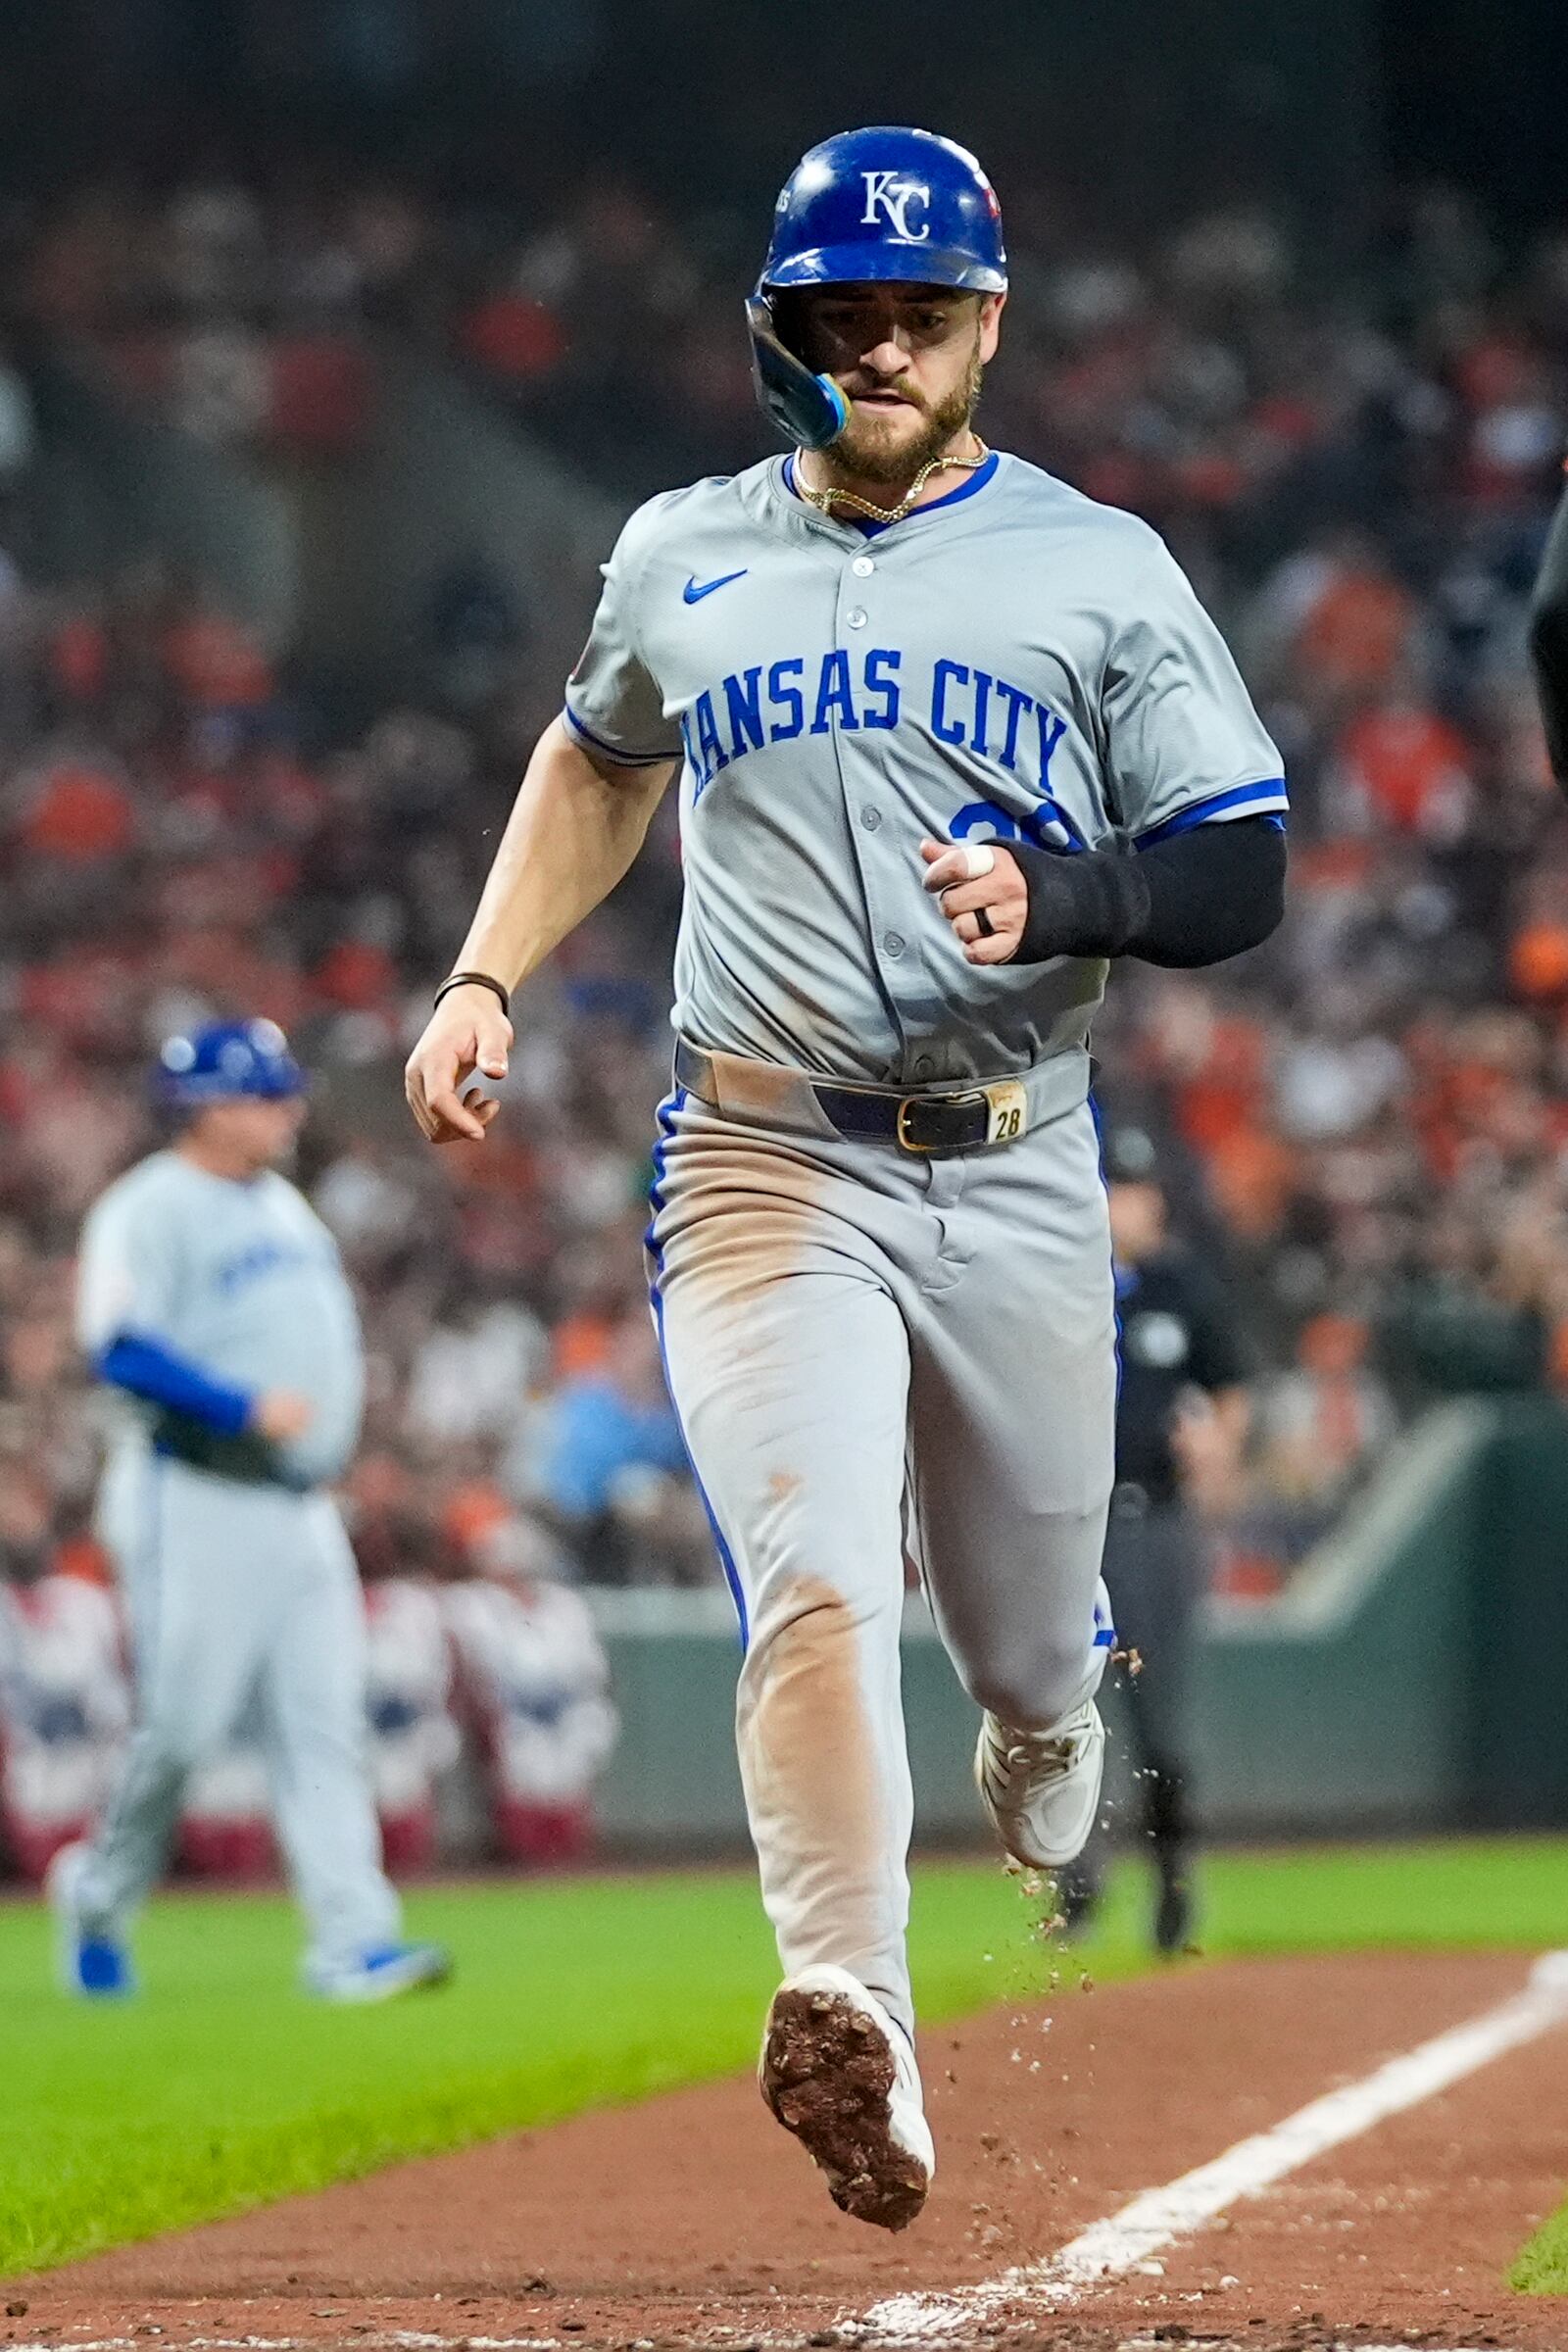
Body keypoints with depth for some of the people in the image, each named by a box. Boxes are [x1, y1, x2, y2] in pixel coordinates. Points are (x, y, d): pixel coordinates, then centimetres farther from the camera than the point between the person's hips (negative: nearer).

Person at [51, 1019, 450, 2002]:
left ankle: (354, 1941, -6)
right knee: (184, 1723, -5)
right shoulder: (150, 1211, -9)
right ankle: (100, 1894, 18)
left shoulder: (285, 1207, 18)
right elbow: (122, 1348, -20)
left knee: (325, 1727, -1)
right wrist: (246, 1408, -25)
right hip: (198, 1504, -8)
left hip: (302, 1506, 8)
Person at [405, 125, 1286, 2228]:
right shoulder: (681, 558, 10)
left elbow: (1241, 877, -1)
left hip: (1019, 1173, 1)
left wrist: (1055, 897, -21)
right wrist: (486, 983, 18)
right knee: (816, 1583, -22)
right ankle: (852, 2023, -35)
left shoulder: (1104, 571, 3)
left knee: (1031, 1634, 14)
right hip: (768, 1167, 0)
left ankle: (1042, 1740, 52)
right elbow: (599, 760, 30)